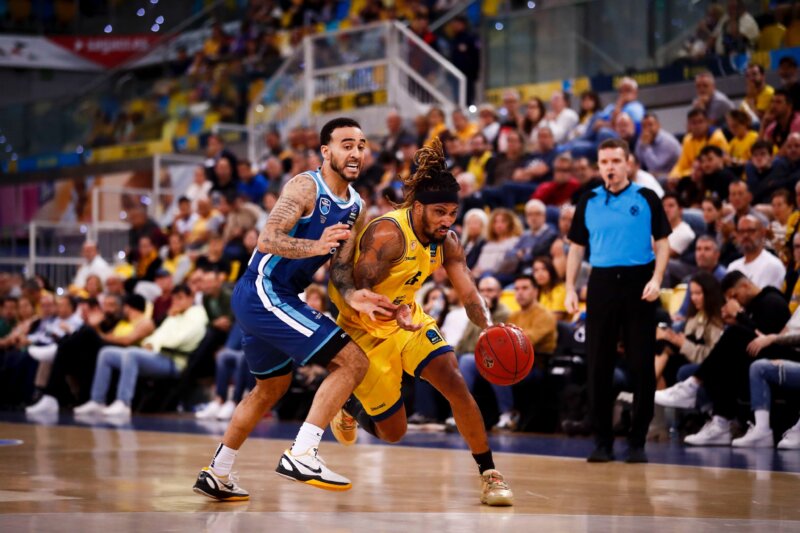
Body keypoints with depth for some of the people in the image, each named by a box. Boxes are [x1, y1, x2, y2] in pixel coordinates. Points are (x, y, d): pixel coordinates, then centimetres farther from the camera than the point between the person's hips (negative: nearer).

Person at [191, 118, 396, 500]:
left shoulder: (356, 207, 11)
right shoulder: (305, 187, -15)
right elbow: (268, 240, -25)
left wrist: (352, 297, -6)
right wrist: (315, 246, -41)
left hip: (262, 298, 10)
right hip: (264, 292, -10)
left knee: (272, 387, 26)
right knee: (352, 360, -17)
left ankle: (216, 475, 38)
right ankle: (300, 456, -19)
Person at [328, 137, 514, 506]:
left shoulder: (447, 242, -7)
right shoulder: (388, 234, -29)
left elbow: (468, 293, -10)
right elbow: (356, 290, -30)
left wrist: (488, 327, -31)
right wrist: (393, 313, -49)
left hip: (409, 319, 5)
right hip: (366, 331, -5)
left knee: (455, 383, -17)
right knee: (392, 432, 3)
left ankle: (489, 475, -10)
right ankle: (350, 410, 38)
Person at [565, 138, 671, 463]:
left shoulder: (646, 199, 4)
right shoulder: (588, 202, 10)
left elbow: (662, 243, 3)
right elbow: (577, 247, 13)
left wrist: (656, 279, -11)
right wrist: (570, 288, 3)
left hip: (638, 284, -2)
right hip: (601, 284, 2)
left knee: (642, 365, -1)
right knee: (598, 365, 2)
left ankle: (637, 441, 7)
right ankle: (602, 441, 9)